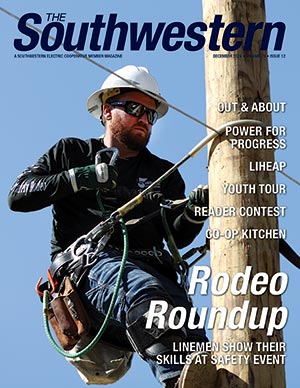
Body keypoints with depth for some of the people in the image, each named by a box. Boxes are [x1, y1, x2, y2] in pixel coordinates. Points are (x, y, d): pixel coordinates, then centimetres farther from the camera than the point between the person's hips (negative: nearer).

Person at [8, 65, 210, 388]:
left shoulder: (164, 174, 31)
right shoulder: (72, 153, 24)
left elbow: (177, 237, 18)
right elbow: (18, 196, 11)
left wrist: (194, 212, -5)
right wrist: (78, 178, -4)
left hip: (154, 269, 4)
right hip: (88, 266, -4)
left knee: (189, 332, -30)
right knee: (143, 289, -40)